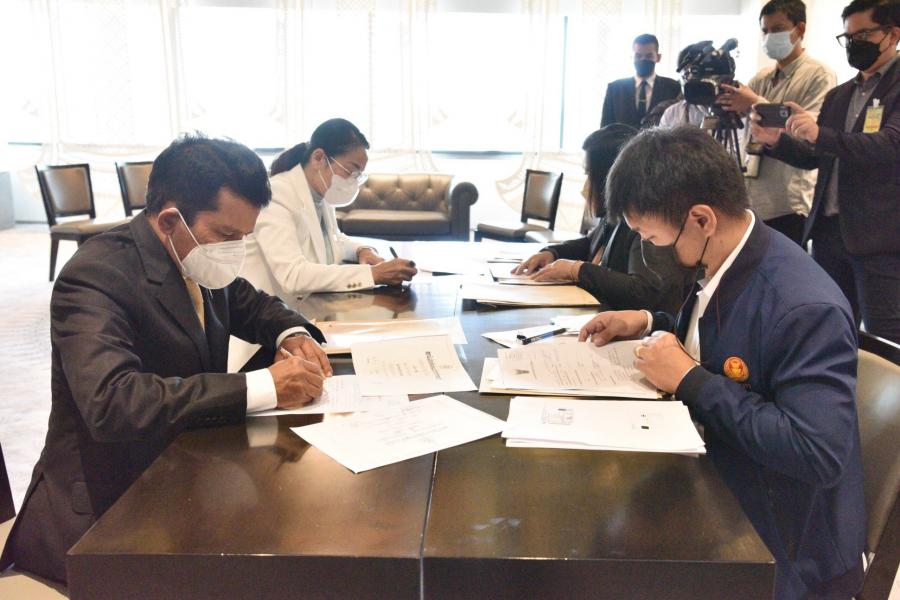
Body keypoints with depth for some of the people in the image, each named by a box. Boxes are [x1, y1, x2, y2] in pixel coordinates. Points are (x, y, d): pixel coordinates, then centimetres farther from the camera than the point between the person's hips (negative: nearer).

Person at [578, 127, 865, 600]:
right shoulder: (717, 262, -2)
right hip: (716, 489, 7)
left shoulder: (807, 309, -28)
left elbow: (819, 454, -32)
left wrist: (690, 380, -27)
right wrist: (649, 324, 1)